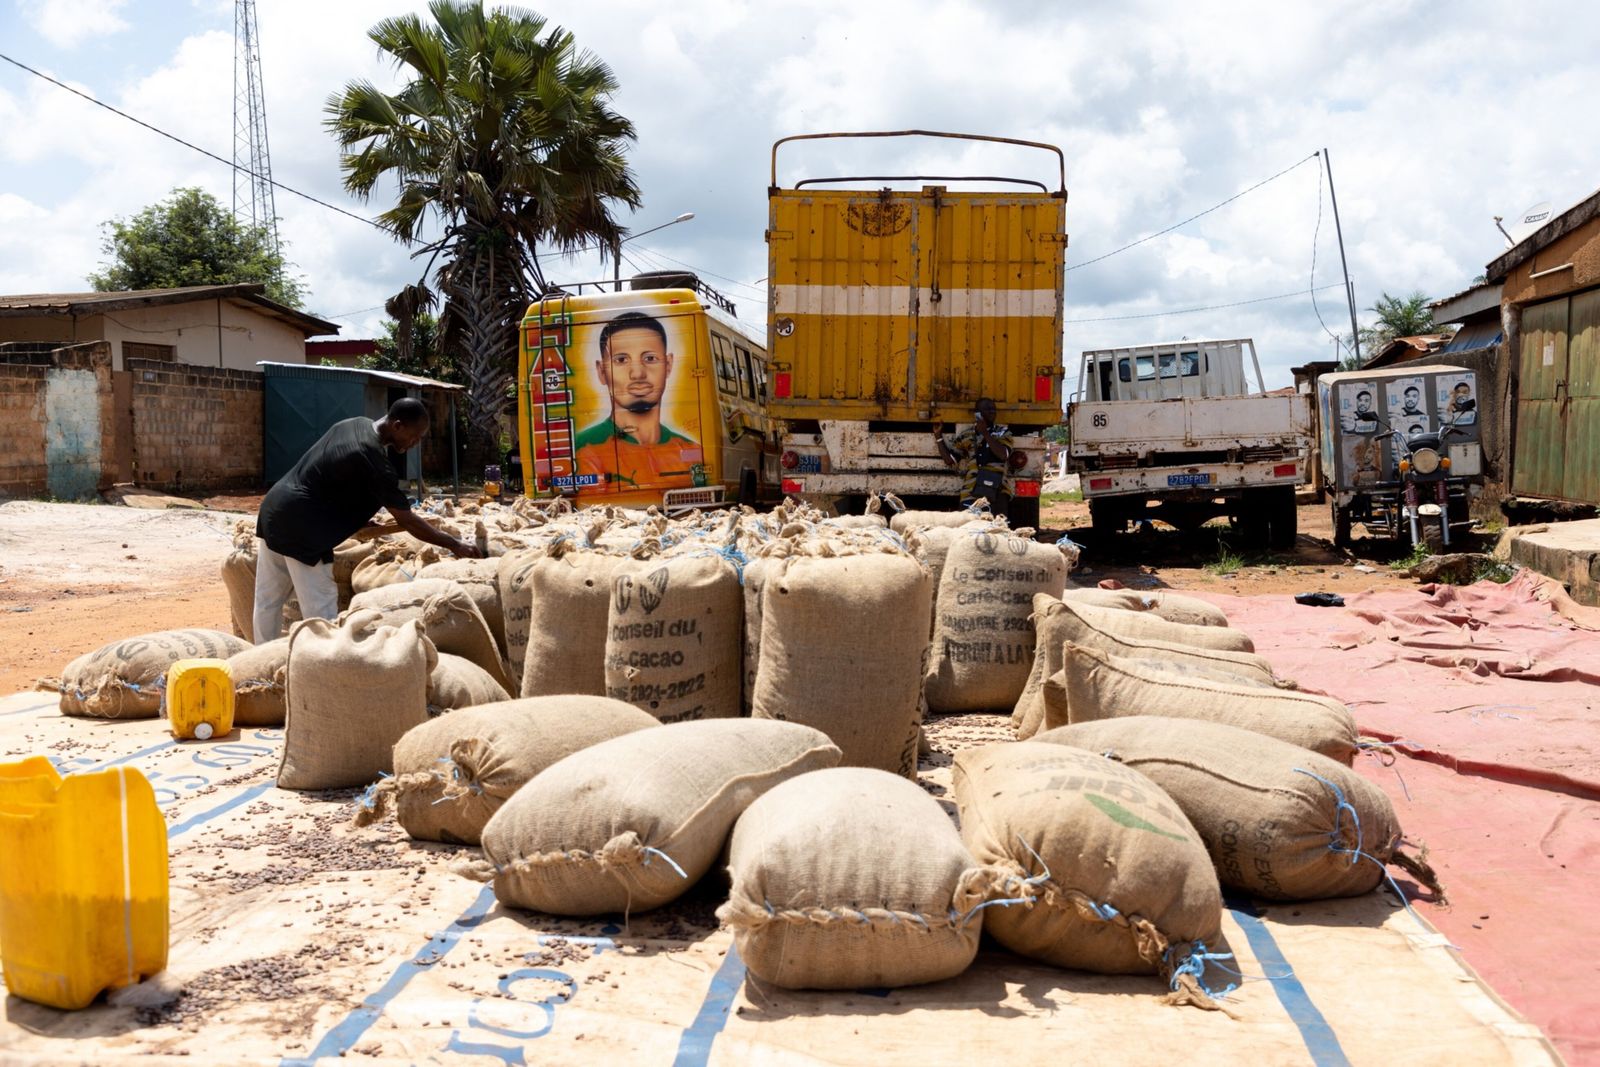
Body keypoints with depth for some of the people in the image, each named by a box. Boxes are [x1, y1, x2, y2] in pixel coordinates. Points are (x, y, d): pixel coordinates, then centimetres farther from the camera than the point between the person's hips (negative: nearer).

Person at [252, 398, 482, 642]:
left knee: (268, 601, 17)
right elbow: (406, 521, -17)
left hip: (275, 508, 10)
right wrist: (454, 545, -10)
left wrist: (357, 521, 15)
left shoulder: (354, 424, 7)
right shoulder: (373, 461, -20)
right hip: (300, 528, -10)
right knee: (320, 612, -4)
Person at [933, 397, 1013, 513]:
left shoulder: (1003, 433, 11)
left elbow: (1003, 455, -8)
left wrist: (985, 433, -9)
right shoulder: (966, 435, 15)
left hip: (997, 492, -2)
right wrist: (938, 436, 6)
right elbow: (949, 460, 12)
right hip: (971, 492, 2)